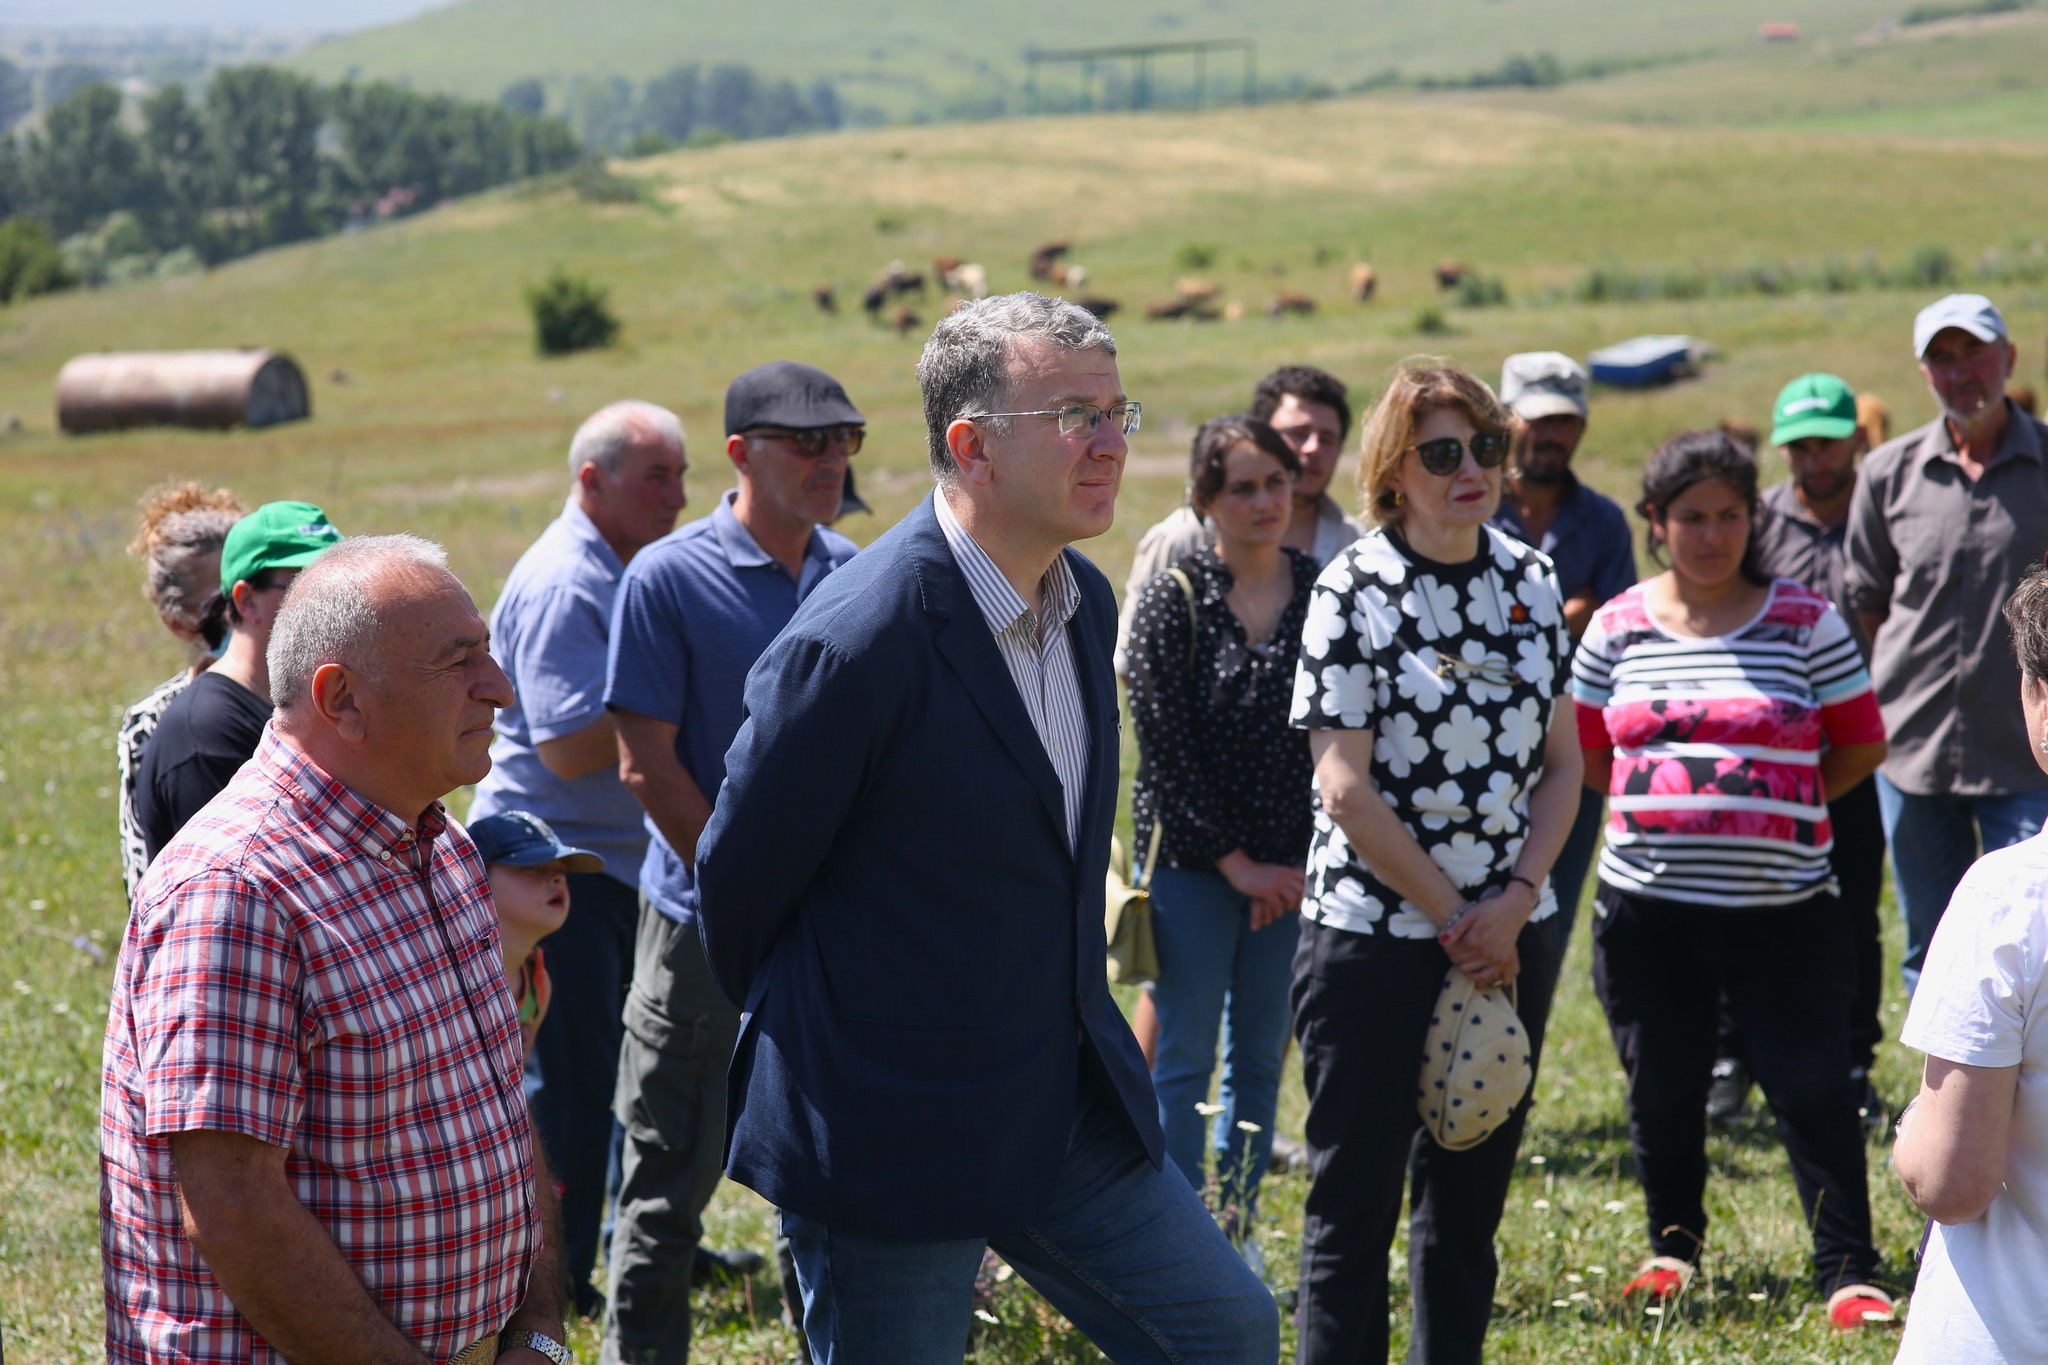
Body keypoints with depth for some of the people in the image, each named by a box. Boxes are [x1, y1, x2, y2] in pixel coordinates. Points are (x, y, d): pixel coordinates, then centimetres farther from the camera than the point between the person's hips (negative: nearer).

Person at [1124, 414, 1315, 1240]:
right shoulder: (1174, 600, -6)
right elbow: (1165, 749, -8)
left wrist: (1304, 864, -3)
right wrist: (1236, 862, -10)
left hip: (1290, 872, 3)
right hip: (1191, 863, -3)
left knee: (1260, 1058, 11)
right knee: (1185, 1061, 2)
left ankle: (1238, 1229, 22)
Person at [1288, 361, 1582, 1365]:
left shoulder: (1530, 581, 6)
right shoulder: (1355, 591, -9)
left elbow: (1561, 761, 8)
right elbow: (1345, 790, -13)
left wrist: (1514, 901, -6)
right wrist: (1456, 918, -11)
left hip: (1512, 936, 5)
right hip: (1375, 935, -5)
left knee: (1469, 1198, 12)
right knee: (1354, 1206, 1)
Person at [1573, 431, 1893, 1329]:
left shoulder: (1804, 622, 1)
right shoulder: (1618, 629, 6)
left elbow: (1861, 745, 5)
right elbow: (1587, 754, 14)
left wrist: (1776, 812, 2)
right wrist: (1667, 810, 5)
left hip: (1782, 907, -2)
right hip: (1647, 906, 2)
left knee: (1812, 1088, -4)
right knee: (1661, 1089, 11)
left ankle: (1848, 1274, 2)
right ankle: (1672, 1247, 30)